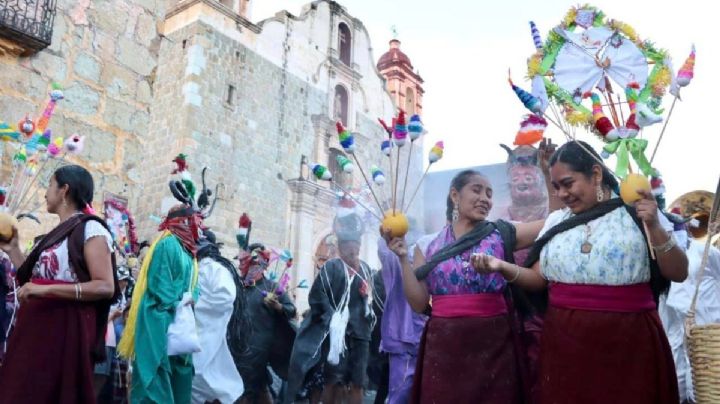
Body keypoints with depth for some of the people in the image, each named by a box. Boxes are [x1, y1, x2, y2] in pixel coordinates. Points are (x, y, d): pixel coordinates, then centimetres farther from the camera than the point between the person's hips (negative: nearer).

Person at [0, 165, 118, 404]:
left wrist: (47, 289, -23)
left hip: (66, 330, -8)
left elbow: (105, 287, -19)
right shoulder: (56, 233, 18)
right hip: (36, 329, 8)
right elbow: (33, 280, 15)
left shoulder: (90, 228, -8)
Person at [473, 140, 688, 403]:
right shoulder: (556, 221, 9)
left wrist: (655, 228, -16)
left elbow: (678, 274, -2)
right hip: (564, 340, 3)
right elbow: (539, 278, 9)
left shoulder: (637, 213, 0)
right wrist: (503, 267, -8)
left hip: (628, 341, -2)